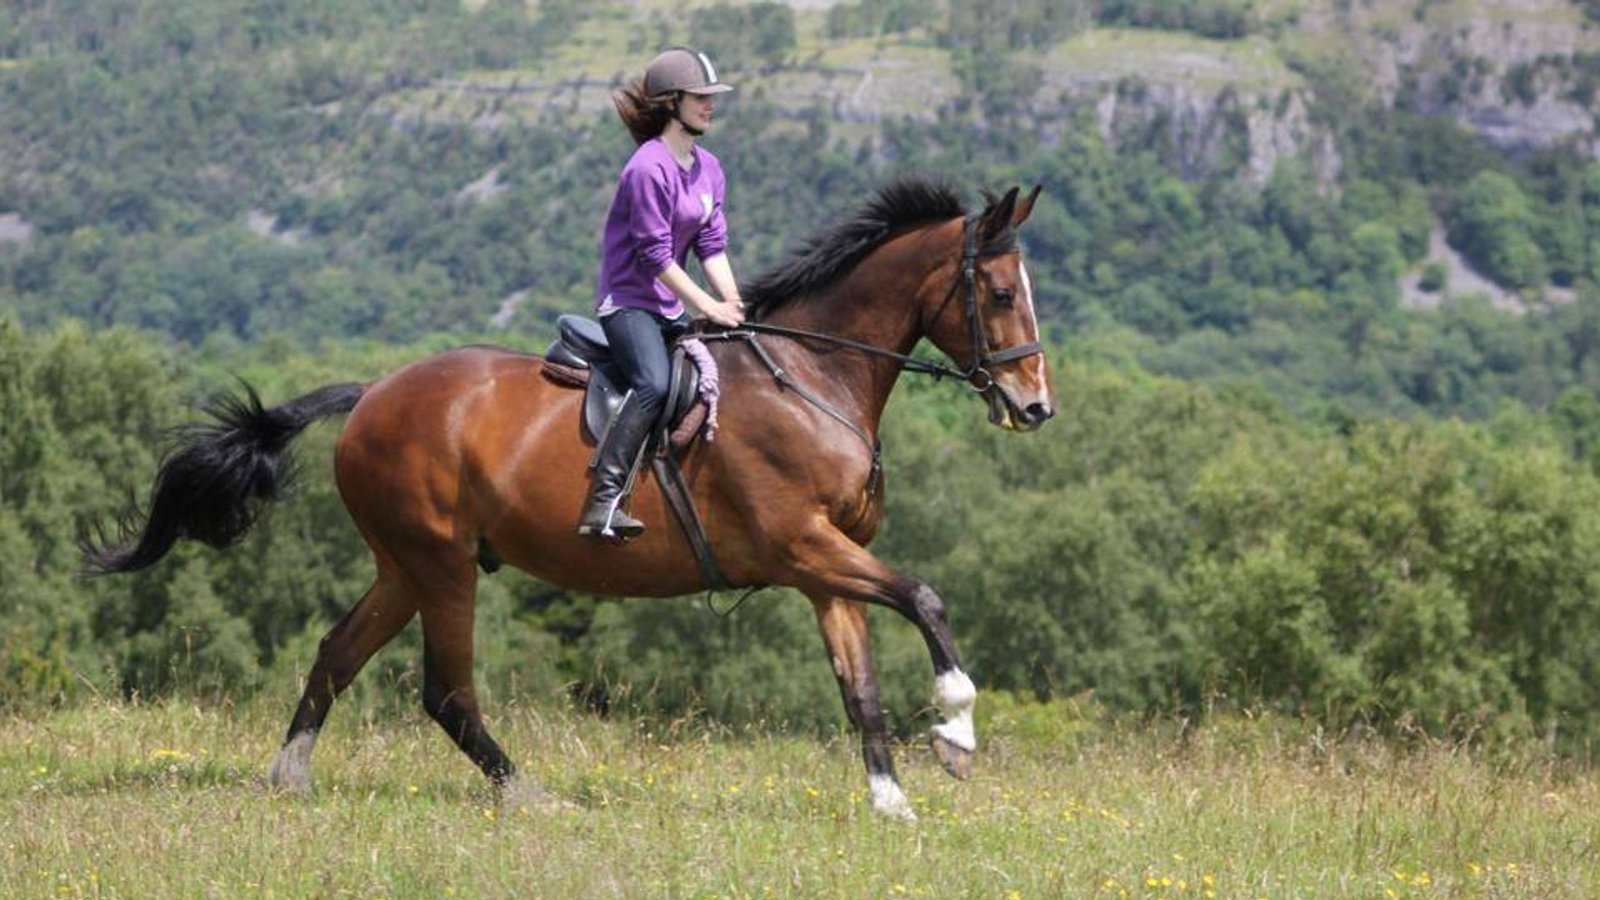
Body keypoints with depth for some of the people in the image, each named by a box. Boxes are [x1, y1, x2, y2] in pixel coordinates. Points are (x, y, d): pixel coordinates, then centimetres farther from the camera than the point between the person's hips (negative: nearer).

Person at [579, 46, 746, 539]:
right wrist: (708, 307, -17)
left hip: (671, 307, 10)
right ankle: (603, 502, -36)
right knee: (654, 384, -31)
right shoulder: (650, 168, -16)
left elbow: (712, 245, 10)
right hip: (628, 300, -10)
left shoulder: (708, 168, 12)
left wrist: (733, 304, -5)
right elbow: (655, 255, -18)